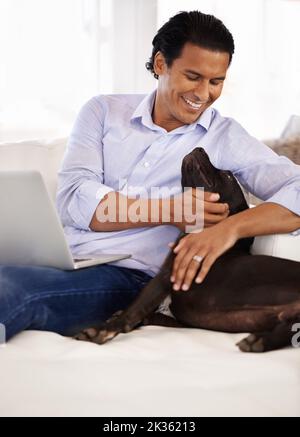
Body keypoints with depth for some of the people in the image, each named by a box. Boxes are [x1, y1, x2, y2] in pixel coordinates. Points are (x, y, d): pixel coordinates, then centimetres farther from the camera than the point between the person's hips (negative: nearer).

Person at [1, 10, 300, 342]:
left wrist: (231, 227, -23)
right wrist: (170, 211, -11)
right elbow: (72, 200, 0)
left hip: (126, 276, -3)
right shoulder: (103, 112, 13)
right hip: (57, 258, 3)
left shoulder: (226, 138, 8)